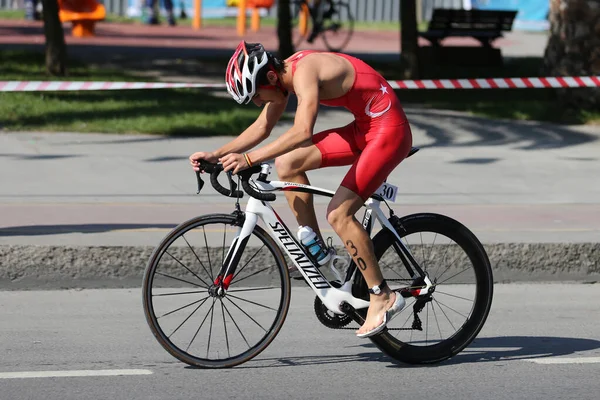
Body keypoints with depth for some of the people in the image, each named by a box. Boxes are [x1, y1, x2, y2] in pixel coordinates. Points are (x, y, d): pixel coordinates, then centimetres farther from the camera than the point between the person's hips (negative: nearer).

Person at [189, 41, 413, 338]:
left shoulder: (305, 72, -24)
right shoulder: (284, 74, 4)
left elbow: (302, 132, -37)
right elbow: (262, 127, 15)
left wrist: (248, 159, -38)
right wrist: (216, 155, 6)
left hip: (388, 129, -9)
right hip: (364, 128, 9)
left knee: (338, 213, -15)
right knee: (286, 164, 4)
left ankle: (382, 297, -6)